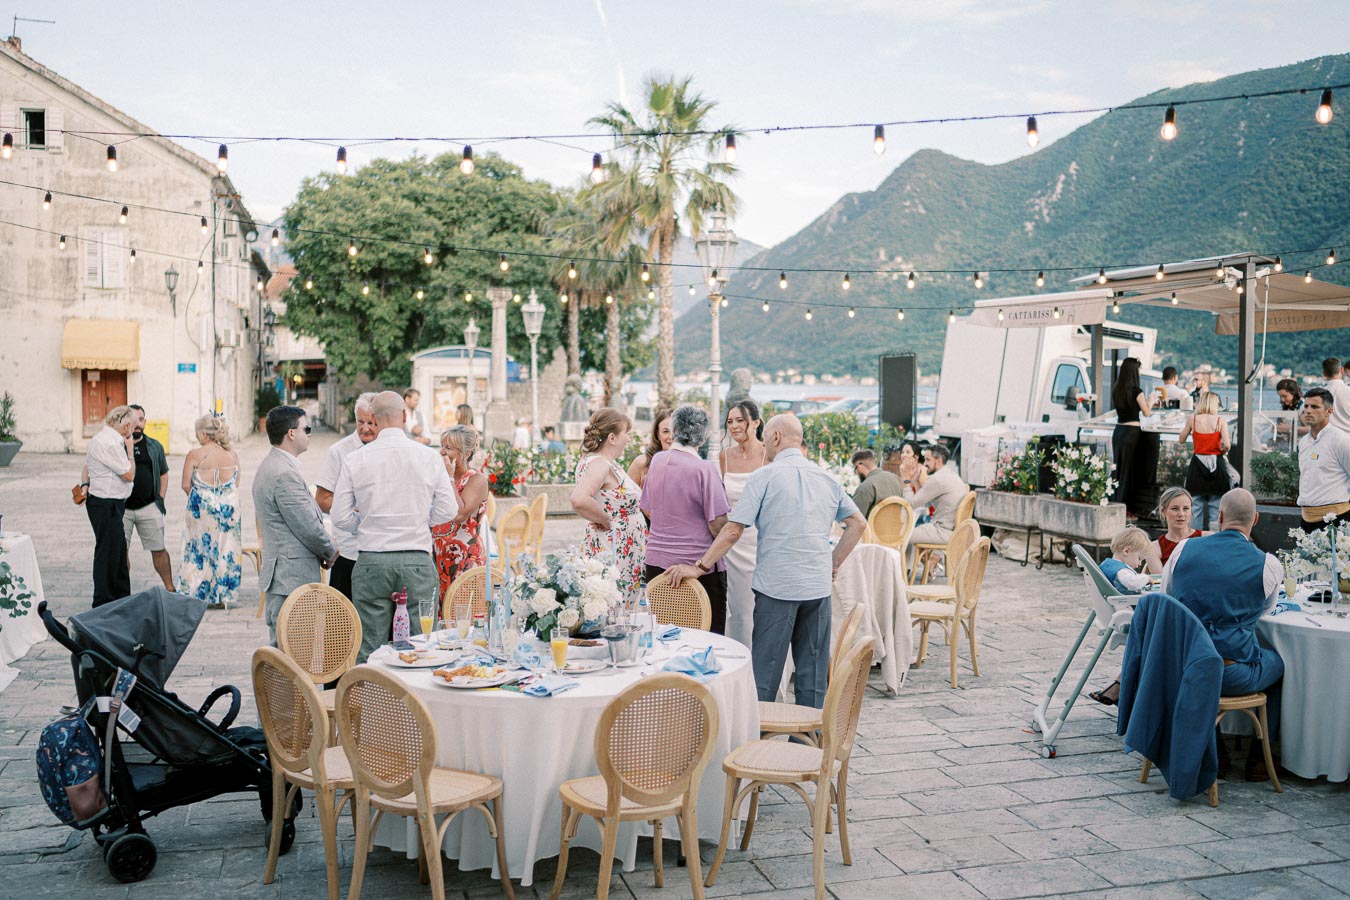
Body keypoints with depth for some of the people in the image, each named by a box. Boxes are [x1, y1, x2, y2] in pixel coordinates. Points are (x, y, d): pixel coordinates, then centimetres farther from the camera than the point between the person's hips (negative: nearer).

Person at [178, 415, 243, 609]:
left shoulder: (195, 455, -10)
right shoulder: (233, 455, 1)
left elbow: (186, 485, -6)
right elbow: (236, 483, 7)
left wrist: (197, 497, 11)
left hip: (202, 507, -3)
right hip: (229, 506, 3)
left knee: (200, 548, 9)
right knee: (226, 549, 9)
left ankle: (198, 594, 12)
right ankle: (222, 597, 15)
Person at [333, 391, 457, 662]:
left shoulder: (356, 460, 0)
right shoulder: (429, 457, 0)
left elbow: (340, 518, 2)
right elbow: (448, 511, 4)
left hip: (371, 562, 0)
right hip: (417, 561, 0)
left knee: (369, 652, 5)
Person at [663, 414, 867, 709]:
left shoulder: (764, 476, -6)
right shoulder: (827, 478, 9)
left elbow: (732, 531, -10)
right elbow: (858, 524, 11)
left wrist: (699, 567, -4)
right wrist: (834, 564, 15)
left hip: (777, 585, -5)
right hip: (818, 585, 5)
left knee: (765, 671, 3)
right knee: (813, 671, 11)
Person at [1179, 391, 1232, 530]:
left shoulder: (1193, 419, -2)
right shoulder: (1220, 421, -5)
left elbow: (1181, 440, 7)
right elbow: (1227, 445, -14)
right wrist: (1221, 452, 6)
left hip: (1198, 463, 1)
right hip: (1216, 464, -1)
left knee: (1196, 505, 7)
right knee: (1215, 506, 7)